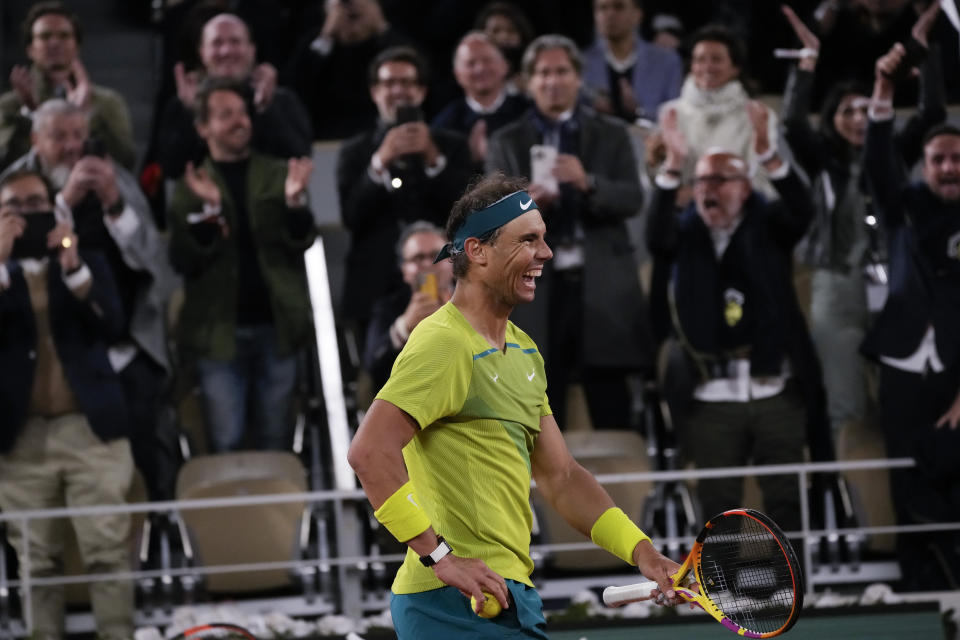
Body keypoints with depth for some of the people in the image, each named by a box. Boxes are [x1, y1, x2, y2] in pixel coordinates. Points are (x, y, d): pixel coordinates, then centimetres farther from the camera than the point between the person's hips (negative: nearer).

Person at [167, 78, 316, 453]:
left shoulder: (278, 175, 10)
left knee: (275, 442, 6)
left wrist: (294, 201, -19)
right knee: (226, 443, -3)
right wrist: (208, 209, -21)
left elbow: (301, 242, 0)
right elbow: (183, 261, -7)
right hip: (220, 333, -2)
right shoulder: (191, 188, 4)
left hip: (276, 327, 2)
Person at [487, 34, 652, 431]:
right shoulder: (507, 143, 11)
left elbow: (633, 200, 0)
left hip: (601, 286, 0)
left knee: (611, 408, 0)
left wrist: (589, 183, -19)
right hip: (536, 289, 0)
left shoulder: (611, 135, 12)